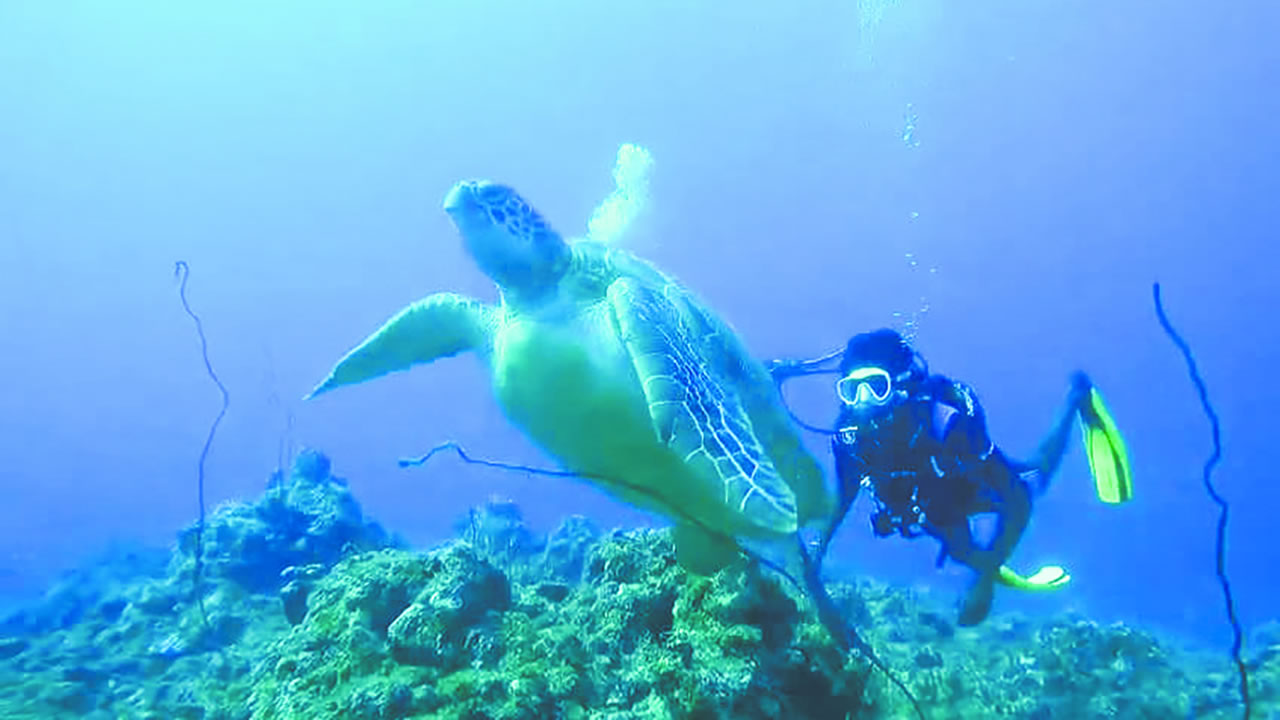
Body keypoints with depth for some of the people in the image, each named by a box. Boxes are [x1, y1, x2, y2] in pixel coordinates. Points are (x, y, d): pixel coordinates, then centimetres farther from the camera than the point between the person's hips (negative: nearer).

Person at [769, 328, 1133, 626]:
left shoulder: (942, 423, -45)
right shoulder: (850, 434, -32)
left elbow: (1018, 503, -41)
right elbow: (846, 494, -12)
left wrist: (984, 580, -47)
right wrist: (815, 557, -19)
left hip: (977, 501, -2)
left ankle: (1076, 397, 41)